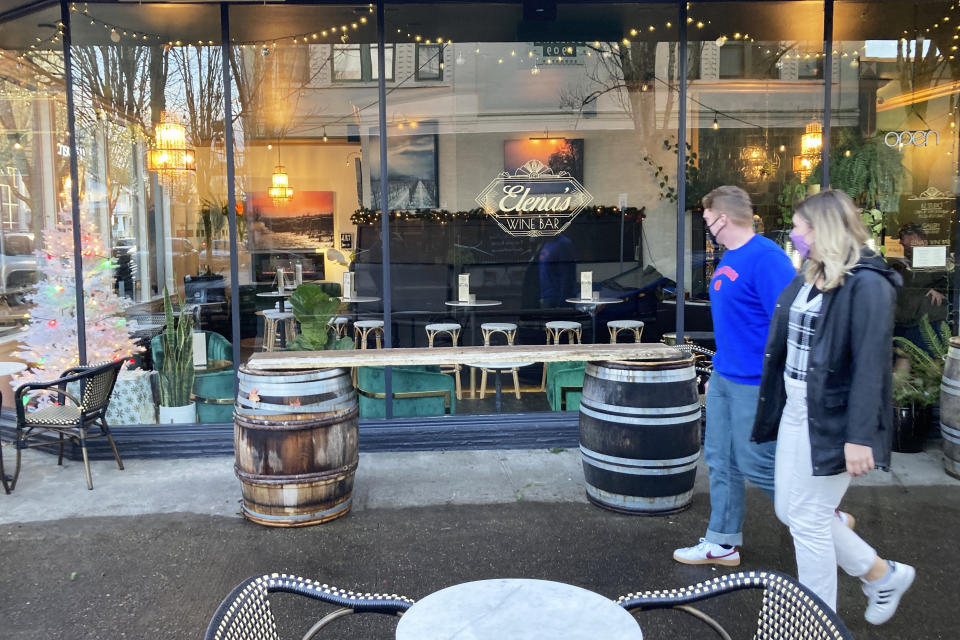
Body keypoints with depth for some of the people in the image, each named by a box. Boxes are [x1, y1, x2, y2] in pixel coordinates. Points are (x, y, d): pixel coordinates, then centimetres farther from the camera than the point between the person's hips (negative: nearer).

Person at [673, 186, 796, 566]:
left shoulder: (765, 258, -19)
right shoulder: (728, 259, 11)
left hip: (755, 384, -9)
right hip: (724, 378, 9)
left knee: (755, 464, 0)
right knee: (720, 460, 13)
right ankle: (722, 544, 25)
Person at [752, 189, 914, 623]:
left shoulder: (867, 284, -16)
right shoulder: (808, 279, 10)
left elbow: (871, 367, -21)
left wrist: (860, 437, -24)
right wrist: (770, 411, 15)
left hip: (830, 422, -9)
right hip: (795, 412, 9)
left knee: (809, 520, 1)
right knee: (789, 511, 16)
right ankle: (882, 574, 35)